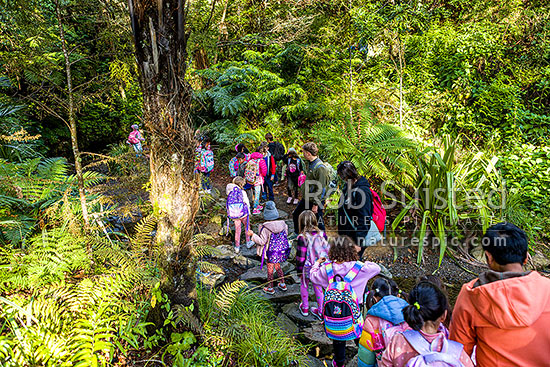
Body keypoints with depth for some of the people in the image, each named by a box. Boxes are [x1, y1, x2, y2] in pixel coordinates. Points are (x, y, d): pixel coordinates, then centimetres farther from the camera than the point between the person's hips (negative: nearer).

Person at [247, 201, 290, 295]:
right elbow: (286, 234, 7)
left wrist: (252, 235, -13)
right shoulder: (282, 224, -9)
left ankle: (270, 288, 29)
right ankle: (282, 284, 37)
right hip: (281, 251, 5)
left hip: (271, 252, -5)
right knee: (278, 266, 27)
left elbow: (262, 241, -20)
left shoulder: (265, 228, -24)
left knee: (270, 269, 13)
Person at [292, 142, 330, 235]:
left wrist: (316, 204, -21)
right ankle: (297, 235, 42)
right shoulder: (309, 163, 6)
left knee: (318, 222, 3)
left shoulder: (320, 168, -23)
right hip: (306, 199, 10)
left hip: (315, 201, -10)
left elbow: (321, 188, -23)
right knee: (296, 214, 22)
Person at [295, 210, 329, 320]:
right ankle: (321, 311, 28)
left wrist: (299, 269, -4)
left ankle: (305, 308, 35)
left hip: (307, 268, -4)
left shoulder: (302, 238, -21)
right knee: (318, 287, 19)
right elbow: (327, 250, 1)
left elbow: (300, 256, -16)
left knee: (304, 286, 21)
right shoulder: (322, 234, -8)